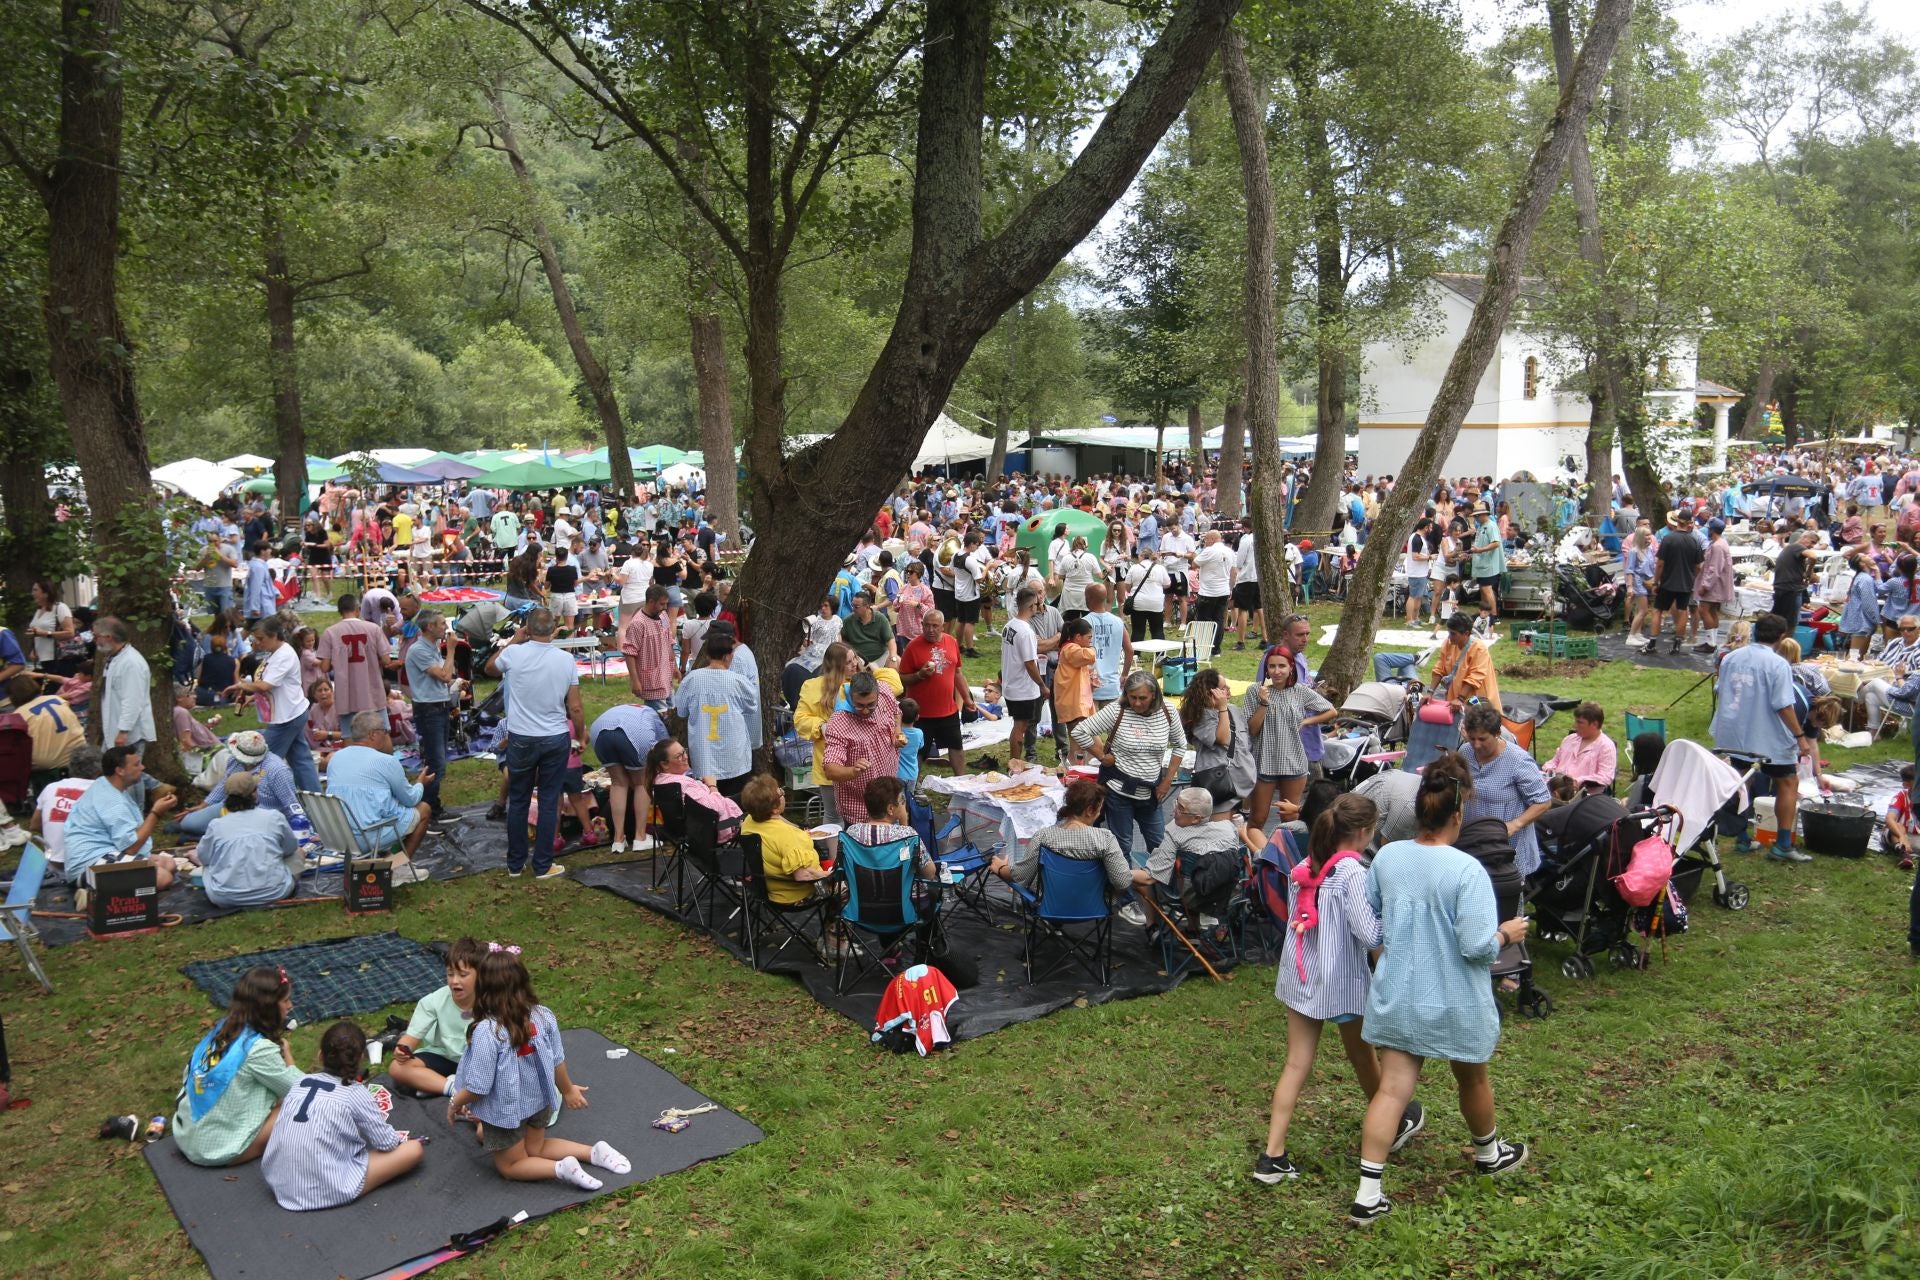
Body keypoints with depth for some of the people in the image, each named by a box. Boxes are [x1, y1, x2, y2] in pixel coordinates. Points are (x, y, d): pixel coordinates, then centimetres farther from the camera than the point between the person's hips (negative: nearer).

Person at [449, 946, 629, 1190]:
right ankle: (594, 1152, 14)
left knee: (510, 1165, 20)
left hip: (504, 1110, -5)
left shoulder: (487, 1032, -33)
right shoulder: (543, 1016, -17)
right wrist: (568, 1090, 16)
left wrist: (455, 1103, -3)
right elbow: (557, 1062, -3)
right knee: (534, 1149, 31)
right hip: (540, 1100, 5)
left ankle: (561, 1169, -6)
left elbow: (478, 1088, -25)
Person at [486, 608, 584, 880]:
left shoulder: (514, 653, -10)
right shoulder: (566, 659, -8)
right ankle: (543, 866, 12)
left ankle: (515, 864, 20)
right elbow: (575, 708, -5)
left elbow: (489, 668, 15)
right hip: (556, 739, 0)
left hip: (521, 739, 0)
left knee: (518, 802, 12)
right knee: (549, 803, 7)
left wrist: (513, 641, 15)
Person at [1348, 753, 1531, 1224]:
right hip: (1455, 1004, -3)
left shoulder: (1386, 857, -6)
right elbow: (1477, 946, -22)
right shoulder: (1467, 870, -23)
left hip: (1396, 998, 3)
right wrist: (1507, 933, -3)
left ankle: (1368, 1194, 0)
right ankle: (1488, 1152, 50)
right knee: (1472, 1080, 23)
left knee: (1392, 1089, 3)